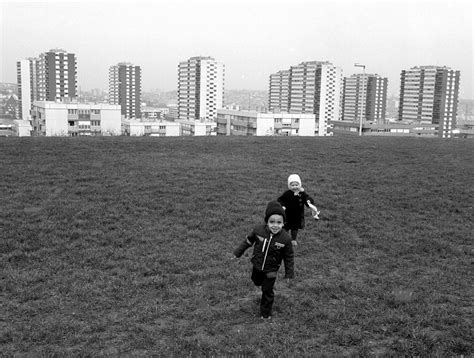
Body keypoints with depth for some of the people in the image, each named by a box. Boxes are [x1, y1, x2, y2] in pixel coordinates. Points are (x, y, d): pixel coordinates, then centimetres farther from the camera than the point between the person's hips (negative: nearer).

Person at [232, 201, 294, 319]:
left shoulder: (285, 238, -26)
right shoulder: (258, 230, -23)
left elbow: (289, 257, -12)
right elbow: (248, 241, -3)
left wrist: (289, 274, -6)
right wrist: (237, 253, 5)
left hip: (271, 270, -2)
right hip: (257, 265, 3)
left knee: (267, 292, 10)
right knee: (257, 282, 28)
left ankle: (265, 313, 33)